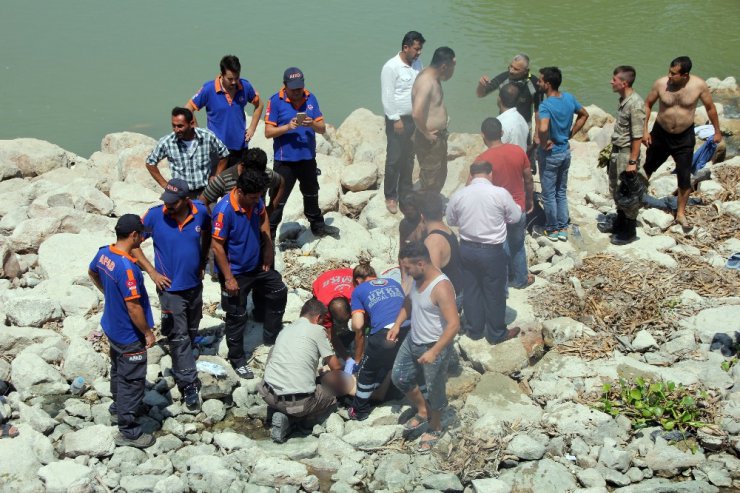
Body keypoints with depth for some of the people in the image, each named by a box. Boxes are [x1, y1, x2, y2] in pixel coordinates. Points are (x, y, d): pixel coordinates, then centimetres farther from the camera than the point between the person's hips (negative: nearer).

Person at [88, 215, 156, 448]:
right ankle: (127, 431, 15)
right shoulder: (127, 268, -34)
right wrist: (148, 332, -15)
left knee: (118, 369, 30)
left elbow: (92, 273, 15)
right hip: (129, 335, -9)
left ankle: (119, 404, 53)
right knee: (132, 380, 5)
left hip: (112, 327, 9)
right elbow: (133, 307, -29)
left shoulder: (104, 253, -7)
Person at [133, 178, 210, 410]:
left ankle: (182, 367, 43)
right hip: (170, 288, -4)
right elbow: (133, 244, -10)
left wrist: (203, 260, 6)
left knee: (192, 331, 21)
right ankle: (188, 384, 8)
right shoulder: (155, 216, -20)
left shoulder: (201, 212, -12)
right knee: (178, 337, -1)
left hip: (195, 285, 4)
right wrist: (152, 272, -13)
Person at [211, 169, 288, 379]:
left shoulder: (256, 201, -9)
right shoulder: (224, 210, -30)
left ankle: (271, 336, 38)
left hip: (257, 265, 7)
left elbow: (263, 219, 12)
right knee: (237, 317, 6)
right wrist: (228, 278, -22)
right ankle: (237, 360, 23)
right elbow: (217, 246, -25)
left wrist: (268, 253, 10)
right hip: (236, 273, -7)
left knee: (279, 292, 19)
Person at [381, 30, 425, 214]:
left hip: (414, 118, 7)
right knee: (394, 159, 1)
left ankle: (405, 193, 26)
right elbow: (387, 97, -17)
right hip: (397, 120, -7)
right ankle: (390, 197, 11)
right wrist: (396, 119, -18)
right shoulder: (391, 67, -17)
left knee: (409, 158, 15)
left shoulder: (417, 63, 6)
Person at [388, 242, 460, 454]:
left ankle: (435, 428, 35)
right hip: (412, 340, 8)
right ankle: (423, 411, 41)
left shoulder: (441, 287, -31)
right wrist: (397, 324, 5)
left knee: (435, 390, 12)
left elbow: (454, 324, -32)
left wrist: (434, 352, -32)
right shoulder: (418, 279, -5)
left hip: (434, 347, -8)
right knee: (399, 377, 20)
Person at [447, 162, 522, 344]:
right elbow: (515, 217, -2)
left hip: (467, 249, 3)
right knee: (494, 293, 11)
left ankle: (474, 330, 29)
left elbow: (451, 221, 8)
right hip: (492, 251, -3)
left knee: (471, 291, 17)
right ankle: (497, 334, 24)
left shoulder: (458, 195, -6)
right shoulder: (500, 193, -15)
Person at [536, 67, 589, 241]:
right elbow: (584, 115, 12)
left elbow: (543, 128, -42)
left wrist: (544, 143, -23)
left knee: (549, 194, 9)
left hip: (550, 154, -7)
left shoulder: (546, 105, -26)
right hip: (566, 151, 7)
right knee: (562, 192, 19)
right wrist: (570, 134, 10)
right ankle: (563, 228, 25)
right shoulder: (569, 98, -3)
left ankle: (552, 229, 20)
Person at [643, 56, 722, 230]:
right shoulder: (661, 83, -18)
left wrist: (717, 131, 8)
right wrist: (644, 130, -6)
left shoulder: (699, 85, -18)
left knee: (685, 178, 2)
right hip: (660, 134, 1)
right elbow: (647, 104, -2)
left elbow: (710, 108, -1)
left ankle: (681, 214, 22)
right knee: (648, 168, 19)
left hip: (684, 137, 0)